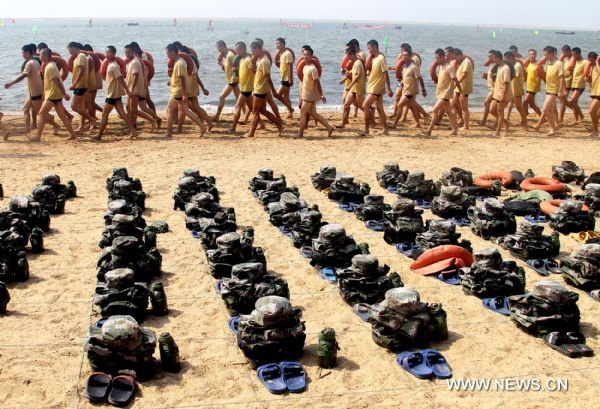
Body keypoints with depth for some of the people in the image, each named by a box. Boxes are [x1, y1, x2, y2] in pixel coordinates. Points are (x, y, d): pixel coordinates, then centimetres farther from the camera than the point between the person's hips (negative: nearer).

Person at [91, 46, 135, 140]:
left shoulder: (113, 66, -17)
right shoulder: (110, 65, 13)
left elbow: (121, 79, -23)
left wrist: (128, 91, -26)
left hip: (113, 94, -9)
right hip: (115, 93, 9)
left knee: (104, 114, -1)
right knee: (122, 114, 7)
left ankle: (99, 135, 7)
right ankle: (133, 132, 4)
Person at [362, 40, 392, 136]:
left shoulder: (381, 58, -16)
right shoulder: (373, 58, 11)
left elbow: (385, 74, -19)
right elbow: (369, 71, 16)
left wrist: (388, 89, -21)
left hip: (376, 88, -9)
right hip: (373, 87, 9)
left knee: (365, 106, -10)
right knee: (379, 109, 11)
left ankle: (366, 130, -6)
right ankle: (385, 129, 15)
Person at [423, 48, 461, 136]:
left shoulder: (449, 67, -18)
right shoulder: (441, 66, 8)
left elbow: (455, 80, -17)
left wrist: (461, 92, -15)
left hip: (445, 93, -9)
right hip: (441, 93, 10)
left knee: (435, 110, -12)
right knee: (448, 111, 14)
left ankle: (429, 130, -10)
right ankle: (454, 130, 21)